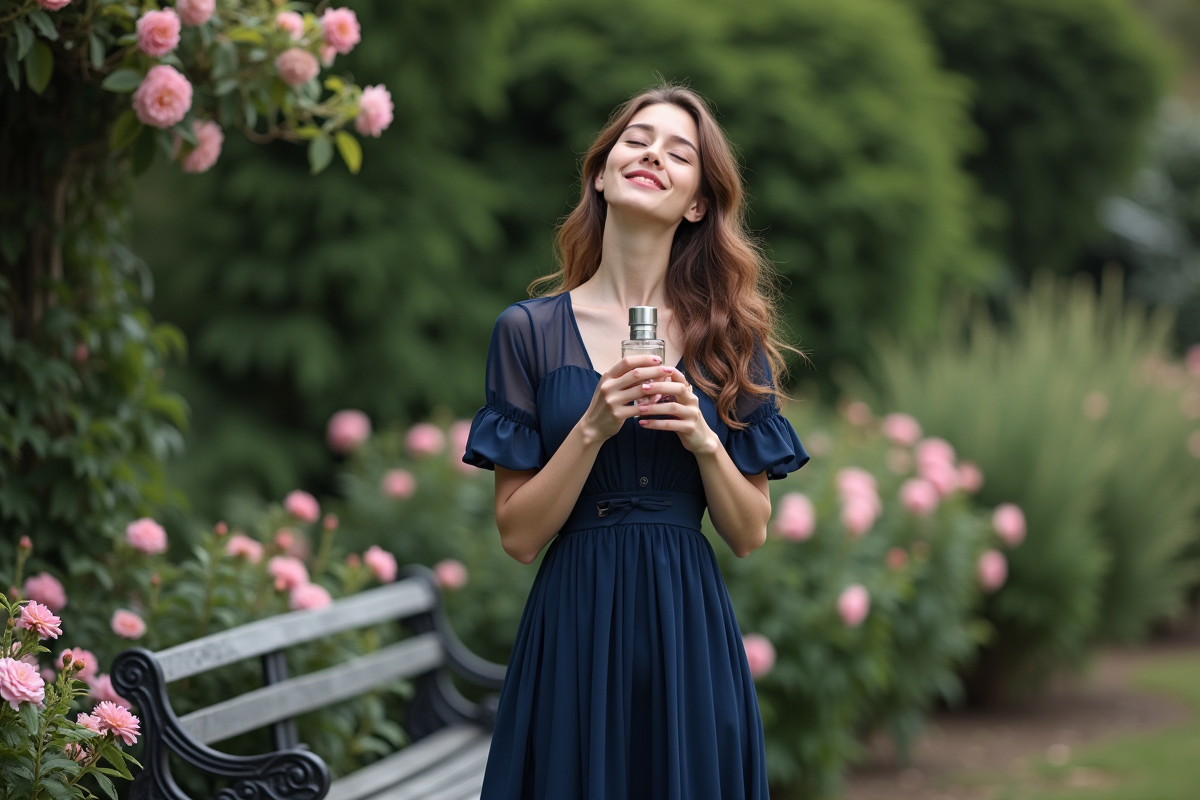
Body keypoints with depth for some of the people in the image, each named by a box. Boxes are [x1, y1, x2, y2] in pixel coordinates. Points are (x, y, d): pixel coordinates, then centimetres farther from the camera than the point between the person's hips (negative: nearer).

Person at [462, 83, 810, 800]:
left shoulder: (729, 338, 5)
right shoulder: (531, 330, 0)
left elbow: (749, 535, 5)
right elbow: (519, 536, -4)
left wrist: (704, 440, -12)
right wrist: (594, 427, -16)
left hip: (690, 632, 2)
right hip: (576, 626, -1)